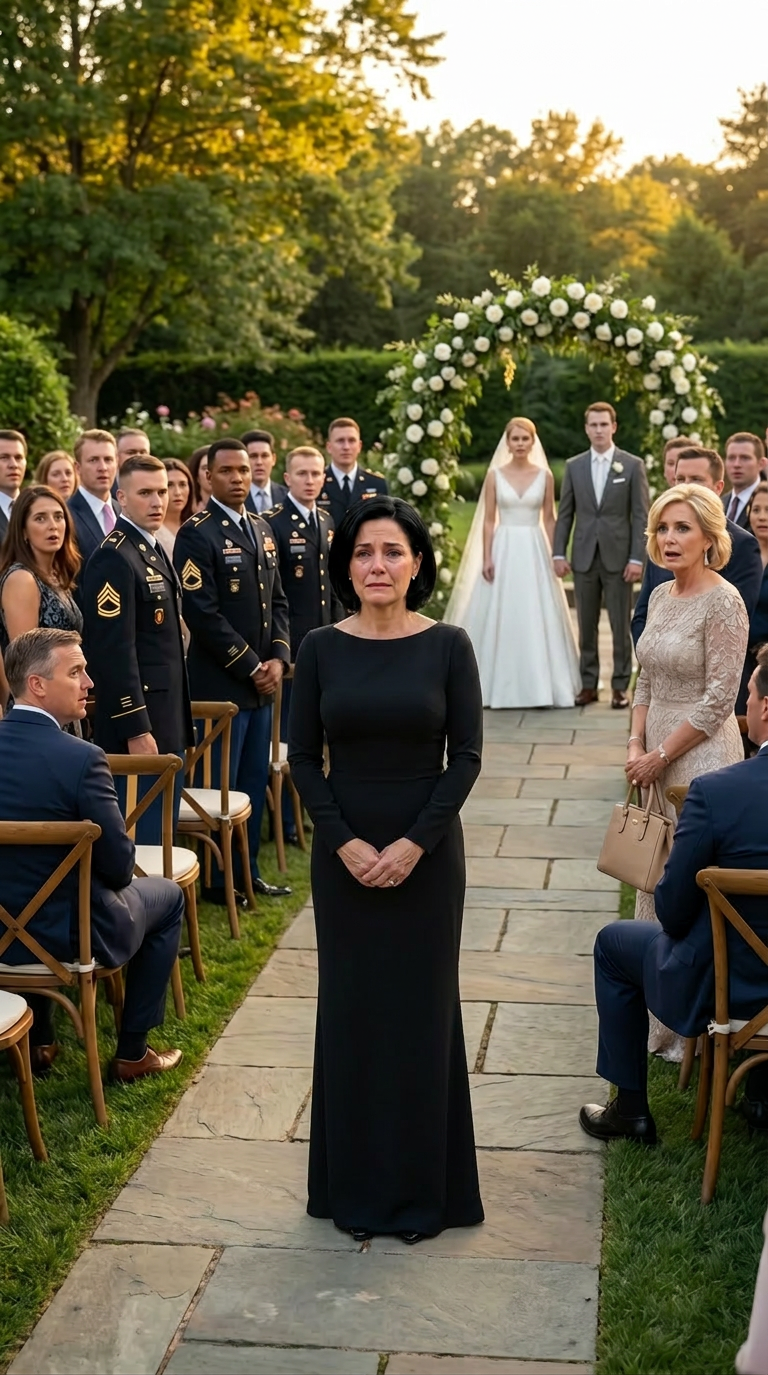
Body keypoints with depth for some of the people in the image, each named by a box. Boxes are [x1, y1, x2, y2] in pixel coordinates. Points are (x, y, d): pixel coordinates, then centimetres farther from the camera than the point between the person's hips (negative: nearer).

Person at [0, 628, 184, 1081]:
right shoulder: (81, 758, -25)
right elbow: (119, 868, -18)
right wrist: (113, 874, 5)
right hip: (70, 932, -5)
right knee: (169, 896, 22)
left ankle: (39, 1042, 39)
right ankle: (132, 1052, 24)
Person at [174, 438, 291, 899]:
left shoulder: (262, 529, 14)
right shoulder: (197, 534, -10)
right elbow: (203, 614, -17)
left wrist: (278, 658, 1)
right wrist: (252, 667, -14)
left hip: (262, 679, 7)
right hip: (220, 682, -7)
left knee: (256, 780, 13)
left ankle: (248, 871, 23)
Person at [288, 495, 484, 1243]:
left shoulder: (447, 645, -5)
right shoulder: (321, 648, -1)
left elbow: (466, 756, -5)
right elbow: (303, 757, 1)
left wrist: (415, 843, -13)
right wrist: (346, 843, -10)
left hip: (427, 852, -1)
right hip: (343, 853, 1)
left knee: (422, 1004, 6)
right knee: (351, 1003, 8)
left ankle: (422, 1182, 21)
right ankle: (356, 1181, 22)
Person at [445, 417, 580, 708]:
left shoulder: (544, 476, 4)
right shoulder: (495, 475, 2)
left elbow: (549, 520, 7)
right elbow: (488, 521, 1)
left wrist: (554, 555, -2)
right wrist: (486, 558, -8)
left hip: (534, 552, 1)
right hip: (503, 551, 0)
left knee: (537, 619, -1)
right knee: (500, 618, 0)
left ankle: (539, 686, 6)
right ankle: (501, 686, 7)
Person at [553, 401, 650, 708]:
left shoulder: (633, 465, 0)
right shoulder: (574, 466, 7)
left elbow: (640, 515, -3)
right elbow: (565, 513, 8)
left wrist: (637, 558, -9)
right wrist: (559, 554, 0)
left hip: (618, 557, -2)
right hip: (584, 557, 2)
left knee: (620, 626, 2)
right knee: (586, 625, 7)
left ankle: (620, 686, 10)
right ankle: (588, 684, 14)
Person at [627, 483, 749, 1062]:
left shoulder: (723, 601, -14)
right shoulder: (661, 596, 10)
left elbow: (719, 699, -17)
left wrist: (661, 755, -14)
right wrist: (636, 745, 2)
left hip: (701, 756, -8)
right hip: (656, 755, 8)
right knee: (654, 880, 14)